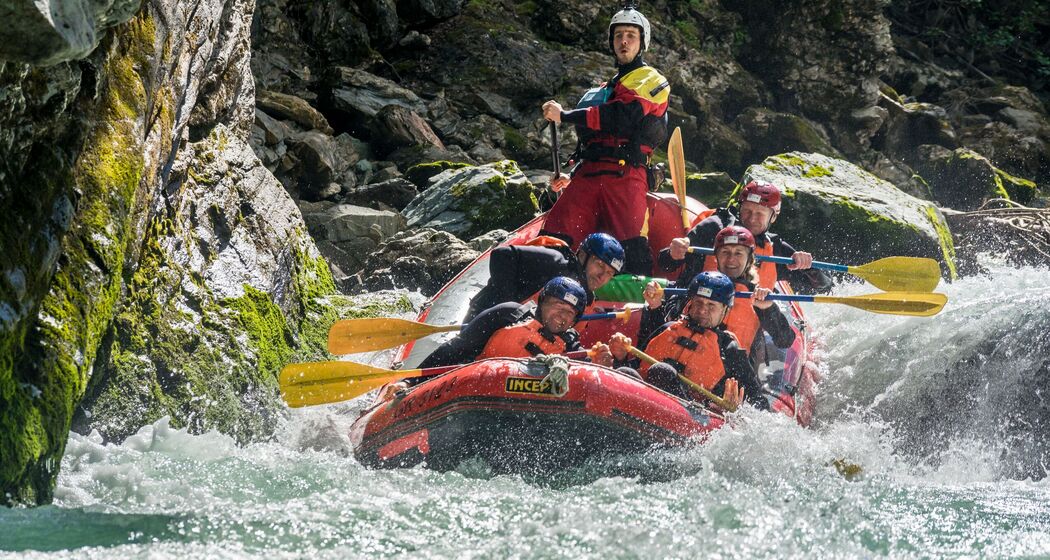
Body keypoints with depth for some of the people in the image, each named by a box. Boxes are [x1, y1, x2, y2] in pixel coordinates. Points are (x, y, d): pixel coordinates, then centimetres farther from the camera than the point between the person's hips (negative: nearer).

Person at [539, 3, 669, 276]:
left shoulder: (651, 81, 8)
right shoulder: (606, 88, 34)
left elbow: (622, 118, -10)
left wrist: (565, 115, -6)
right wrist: (572, 178, 25)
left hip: (625, 176, -6)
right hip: (587, 176, 6)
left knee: (634, 251, -24)